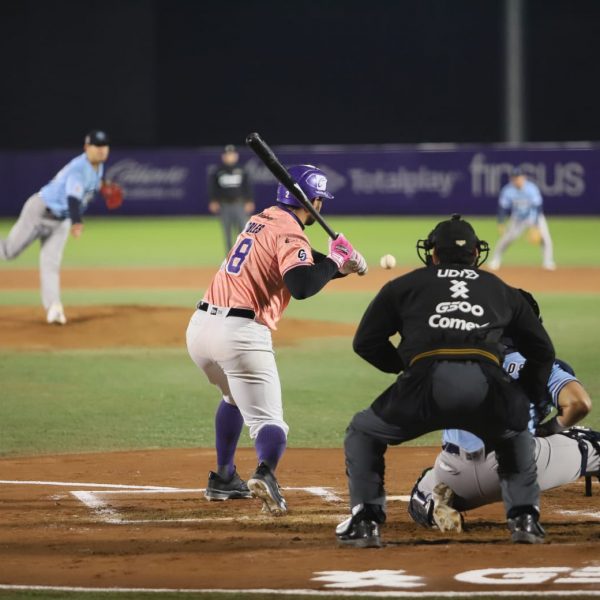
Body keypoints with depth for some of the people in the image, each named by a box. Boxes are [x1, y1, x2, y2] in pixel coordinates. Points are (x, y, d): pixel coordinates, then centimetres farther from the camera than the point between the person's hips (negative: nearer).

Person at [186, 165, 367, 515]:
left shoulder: (263, 220, 20)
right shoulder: (290, 233, -6)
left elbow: (298, 267, 28)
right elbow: (302, 287, -22)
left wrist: (340, 264, 12)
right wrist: (334, 262, -7)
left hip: (200, 327, 8)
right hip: (240, 333, -8)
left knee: (237, 396, 34)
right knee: (268, 421, -9)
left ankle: (223, 479, 35)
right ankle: (265, 474, -39)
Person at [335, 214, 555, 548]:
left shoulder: (405, 285, 27)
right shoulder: (502, 291, 32)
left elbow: (366, 342, 26)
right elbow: (542, 351, 33)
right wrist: (524, 400, 41)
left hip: (428, 383, -2)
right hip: (487, 388, 2)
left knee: (363, 434, 25)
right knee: (517, 436, 35)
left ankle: (365, 521, 13)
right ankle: (525, 518, 20)